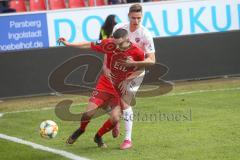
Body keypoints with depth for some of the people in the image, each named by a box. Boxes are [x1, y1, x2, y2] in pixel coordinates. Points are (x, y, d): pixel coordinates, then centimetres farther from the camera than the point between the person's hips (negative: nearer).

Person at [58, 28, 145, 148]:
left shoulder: (137, 53, -19)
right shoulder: (109, 44, -18)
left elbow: (140, 70, -2)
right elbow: (90, 45, -6)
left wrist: (128, 79, -16)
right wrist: (69, 44, -5)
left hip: (120, 89, 0)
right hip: (105, 84, 0)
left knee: (115, 118, -14)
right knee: (89, 112, -13)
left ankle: (98, 137, 17)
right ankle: (80, 130, 22)